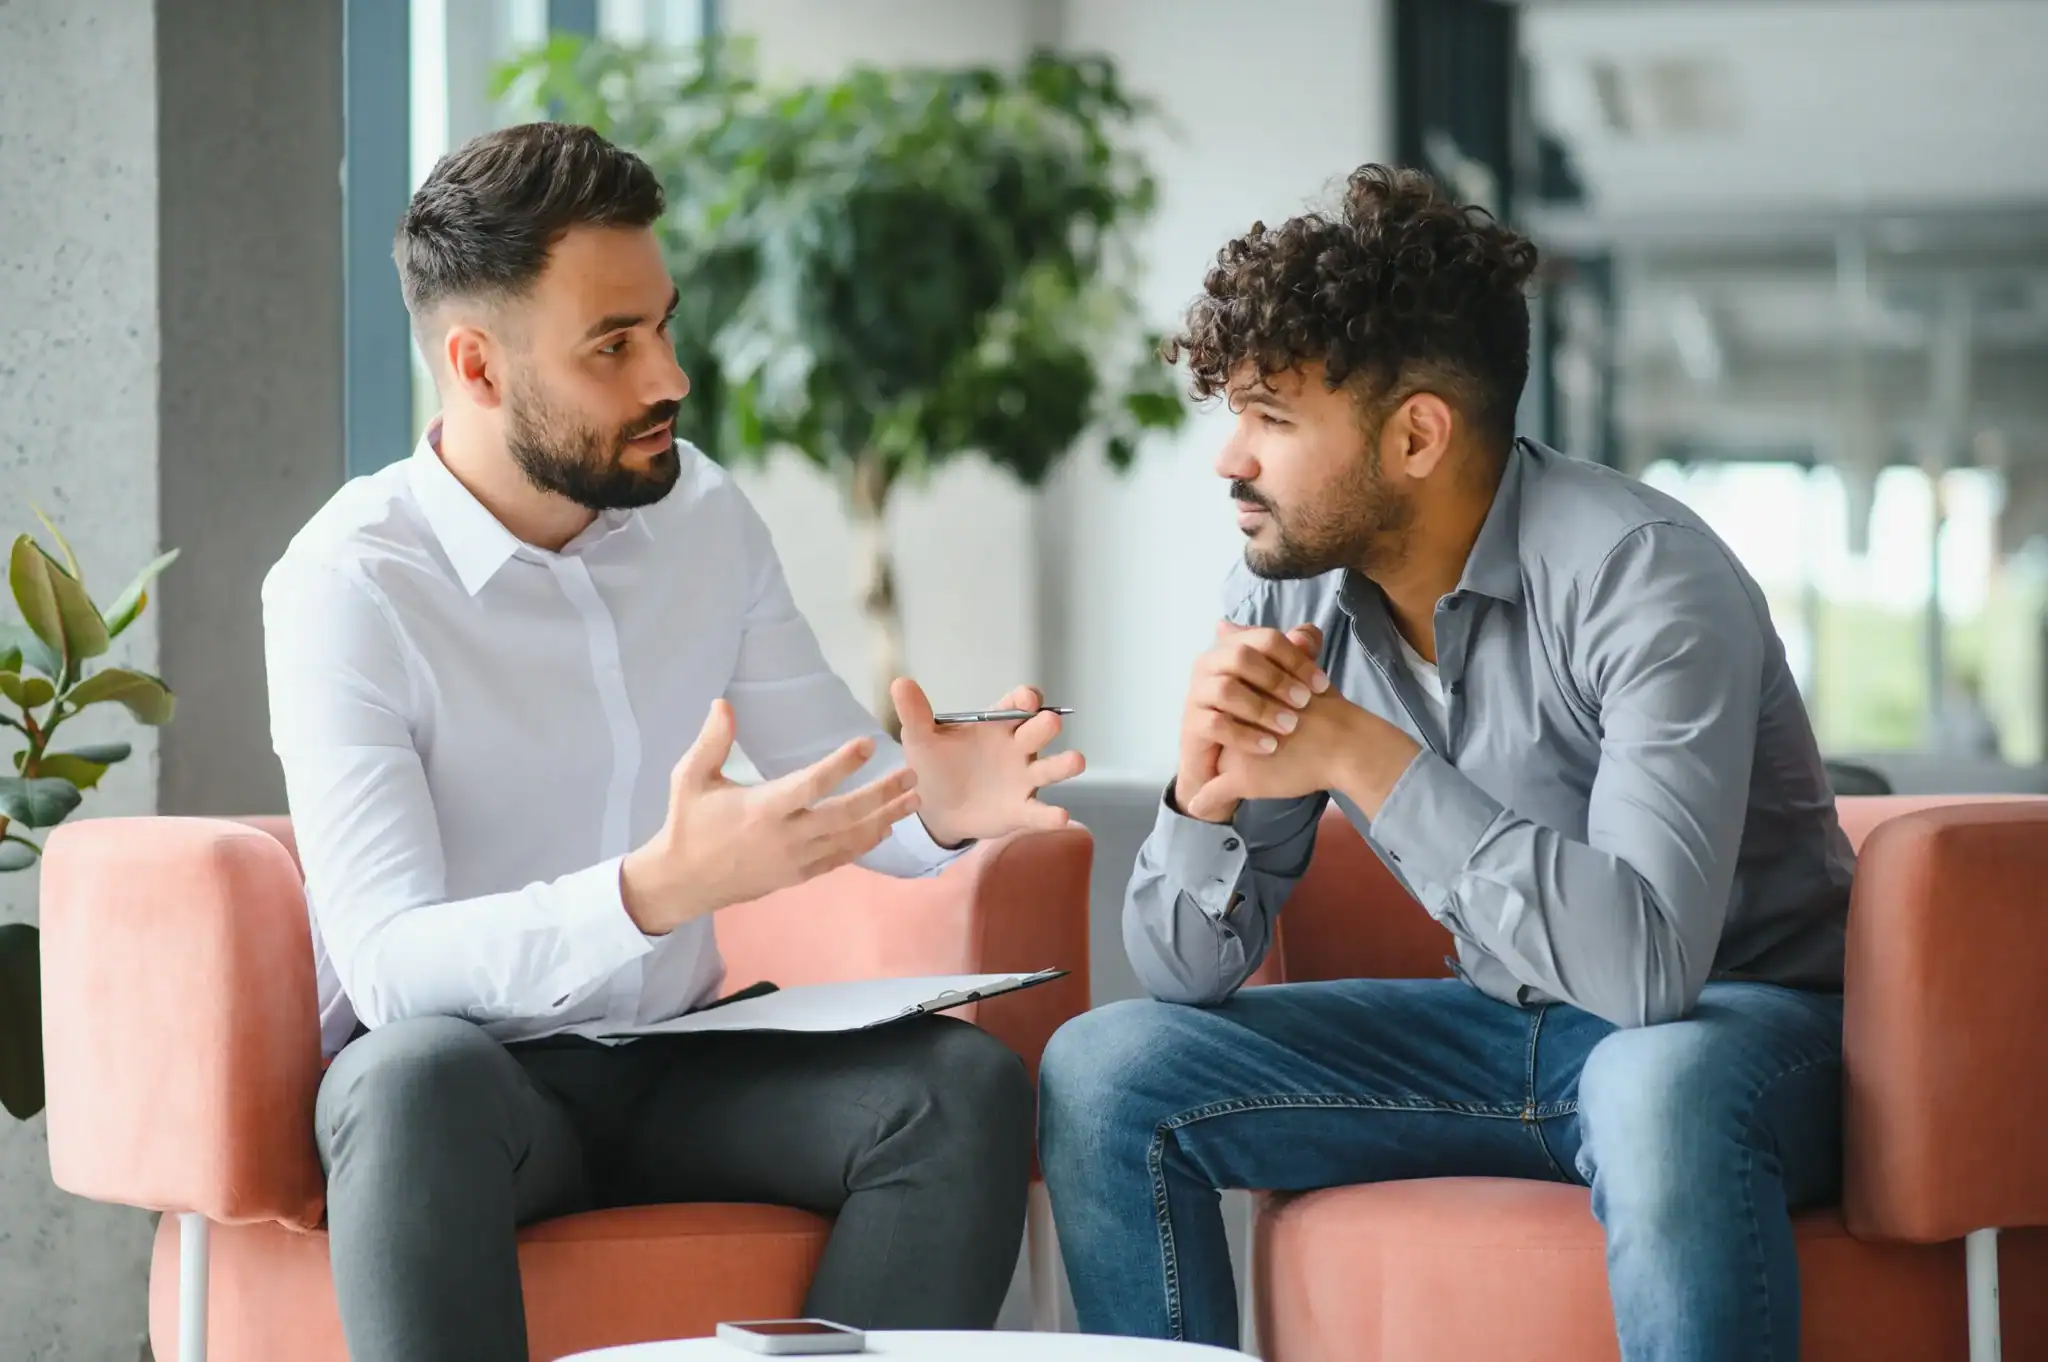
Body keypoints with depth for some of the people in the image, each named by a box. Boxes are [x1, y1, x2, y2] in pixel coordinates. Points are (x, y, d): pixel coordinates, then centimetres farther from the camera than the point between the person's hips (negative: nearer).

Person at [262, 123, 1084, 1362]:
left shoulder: (704, 517, 3)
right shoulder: (346, 585, -16)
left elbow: (839, 782, 10)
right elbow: (389, 967, -26)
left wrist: (941, 807, -15)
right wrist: (660, 887, -41)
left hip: (676, 1064, 5)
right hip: (462, 1077, -5)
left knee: (964, 1087, -20)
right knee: (423, 1069, -38)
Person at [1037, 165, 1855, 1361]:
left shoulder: (1638, 576, -22)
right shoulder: (1289, 606, -3)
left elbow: (1645, 958, -35)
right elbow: (1190, 970, 1)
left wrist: (1367, 757, -29)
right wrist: (1207, 795, -21)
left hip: (1739, 1024, -6)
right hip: (1504, 1030, 7)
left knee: (1656, 1087, -41)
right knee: (1102, 1074, -5)